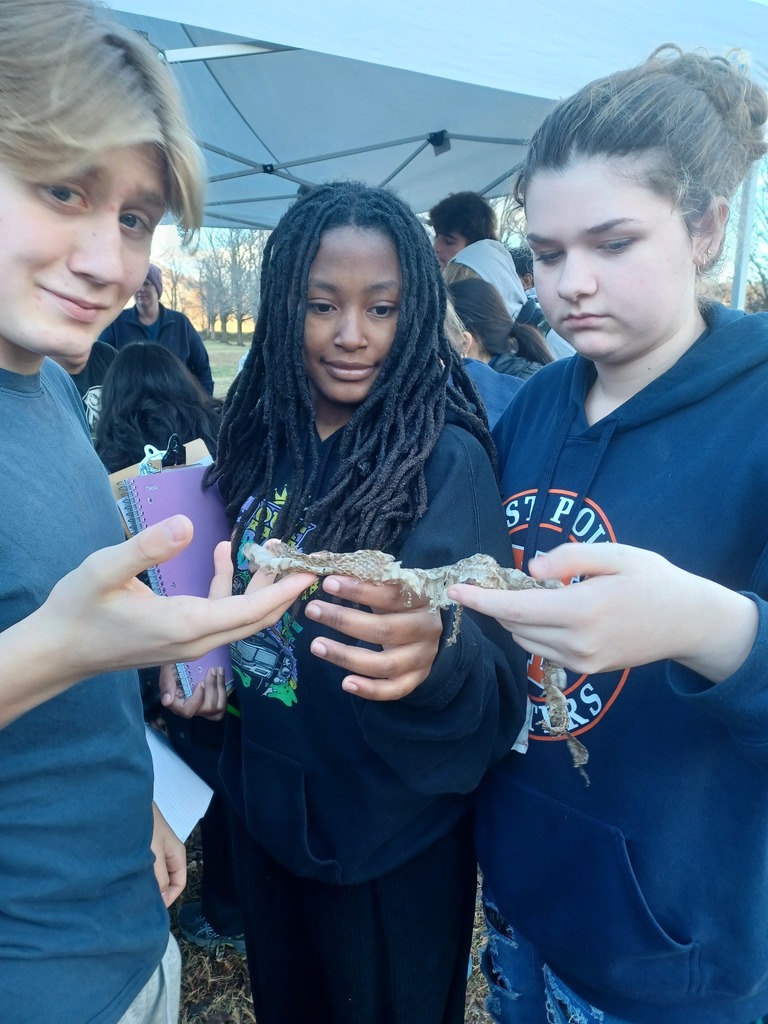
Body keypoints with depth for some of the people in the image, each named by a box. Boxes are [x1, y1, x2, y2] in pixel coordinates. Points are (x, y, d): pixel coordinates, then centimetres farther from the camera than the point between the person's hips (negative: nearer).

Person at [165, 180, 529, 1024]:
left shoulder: (447, 461, -20)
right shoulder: (263, 440, -4)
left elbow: (499, 681, -25)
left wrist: (435, 650, -45)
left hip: (393, 848, -5)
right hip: (265, 812, 5)